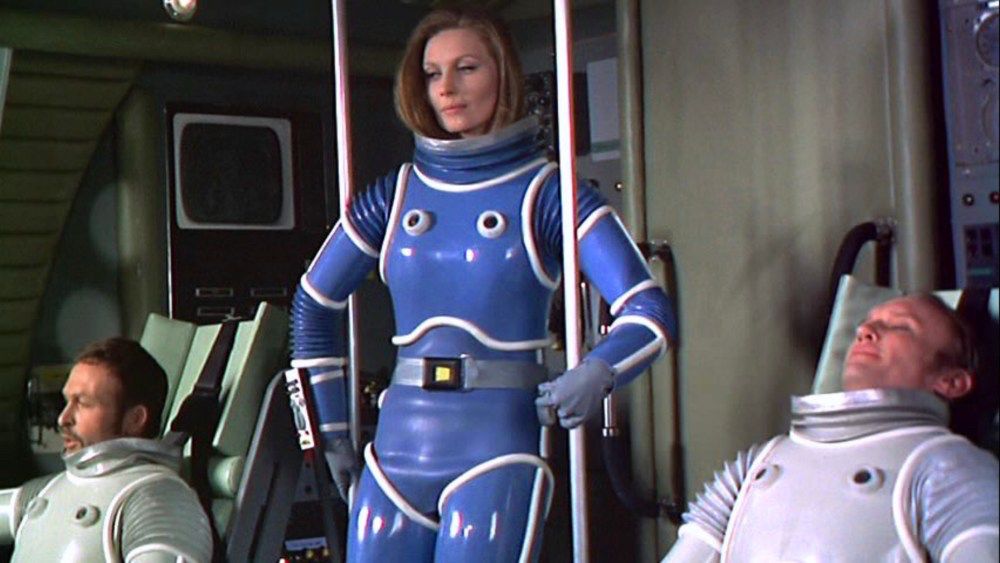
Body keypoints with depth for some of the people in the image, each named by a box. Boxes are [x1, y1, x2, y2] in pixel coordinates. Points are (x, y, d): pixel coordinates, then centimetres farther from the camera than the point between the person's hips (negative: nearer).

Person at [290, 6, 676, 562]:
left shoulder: (545, 193, -2)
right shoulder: (396, 196, 10)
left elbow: (649, 310, -9)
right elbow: (314, 304, 21)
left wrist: (596, 374, -28)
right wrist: (331, 428, 17)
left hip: (497, 451, -4)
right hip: (398, 448, 4)